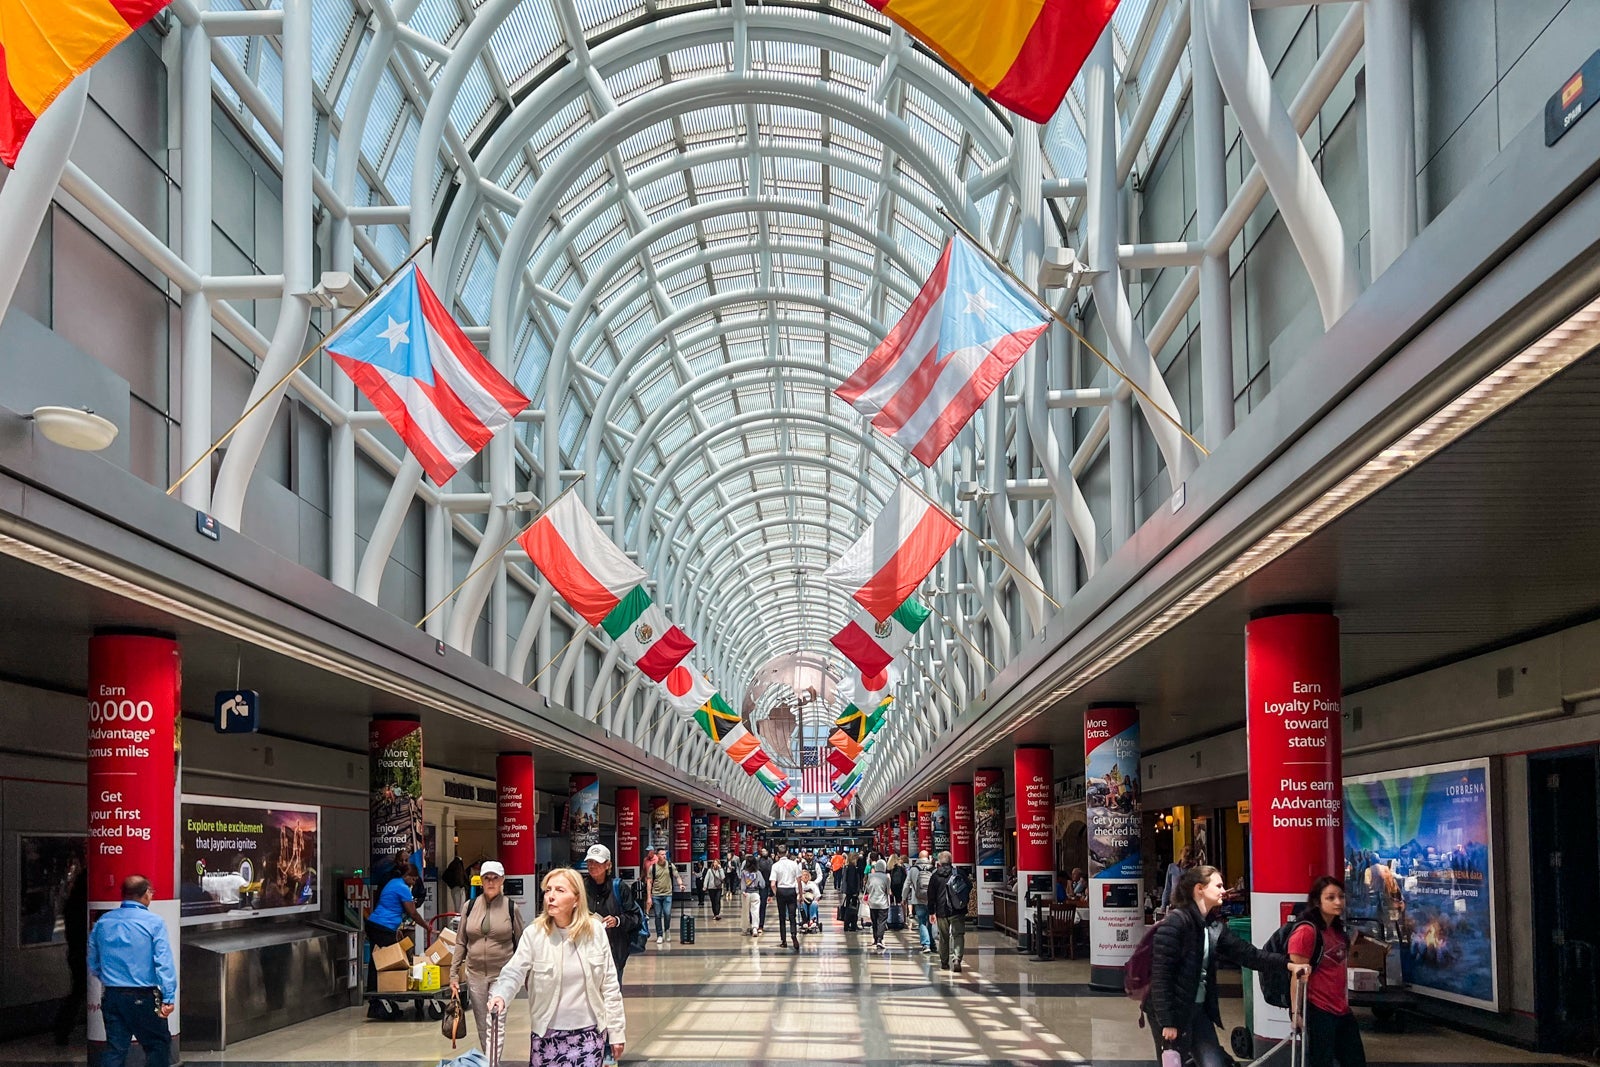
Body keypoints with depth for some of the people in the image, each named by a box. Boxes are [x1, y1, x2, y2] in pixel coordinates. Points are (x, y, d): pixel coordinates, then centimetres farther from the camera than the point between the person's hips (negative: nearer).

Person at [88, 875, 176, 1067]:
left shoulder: (103, 922, 6)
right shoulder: (153, 923, -10)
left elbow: (93, 963, 13)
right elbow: (164, 963, -16)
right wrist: (169, 998, -15)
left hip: (111, 996, 5)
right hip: (143, 998, -5)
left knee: (115, 1048, 9)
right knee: (158, 1044, 8)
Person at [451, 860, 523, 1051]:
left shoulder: (511, 908, -2)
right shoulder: (470, 906, 5)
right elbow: (461, 942, 10)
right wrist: (454, 974, 6)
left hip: (502, 975, -3)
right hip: (475, 974, 3)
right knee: (482, 1028, 9)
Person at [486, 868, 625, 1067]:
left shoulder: (595, 931, -4)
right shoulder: (534, 933, -7)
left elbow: (610, 985, 1)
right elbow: (513, 972, -16)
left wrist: (617, 1031, 2)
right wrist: (500, 995, -38)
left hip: (589, 1033, 0)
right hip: (548, 1034, 0)